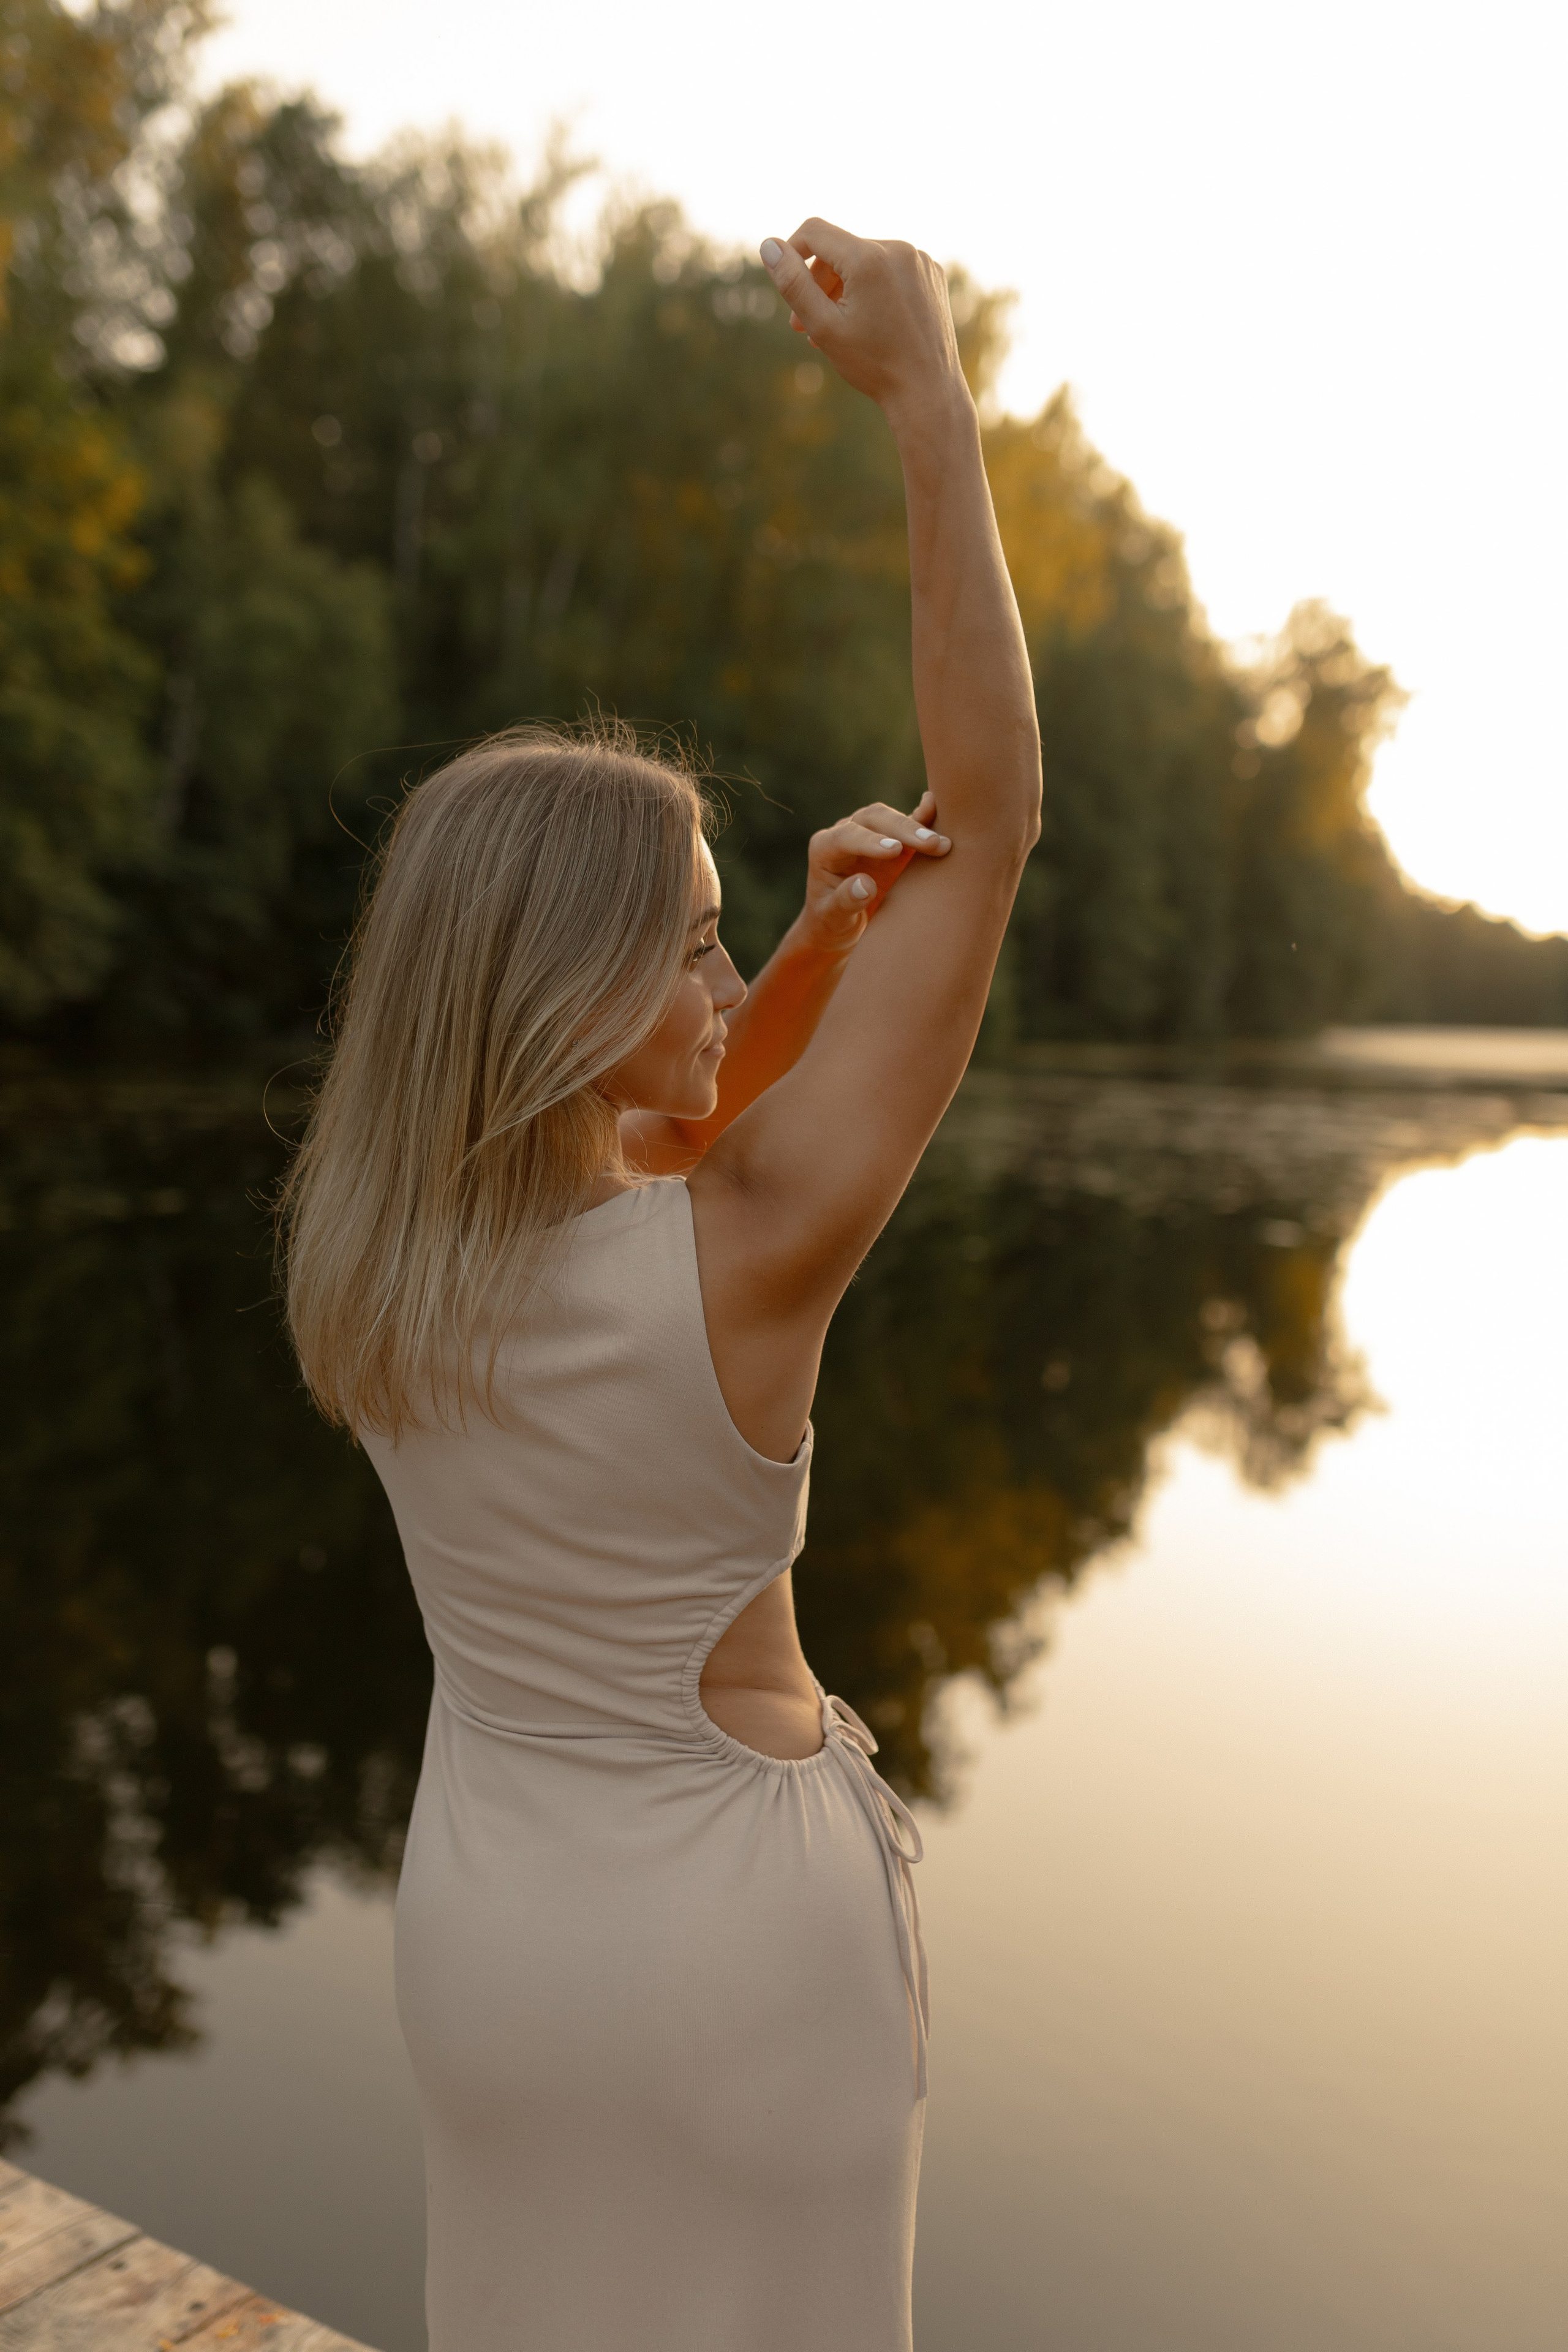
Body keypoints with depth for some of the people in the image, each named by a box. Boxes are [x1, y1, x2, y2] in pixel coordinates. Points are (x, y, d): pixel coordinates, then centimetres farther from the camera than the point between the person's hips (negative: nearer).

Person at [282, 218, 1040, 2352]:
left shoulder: (365, 1255, -12)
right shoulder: (737, 1264, -29)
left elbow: (666, 1139, 4)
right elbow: (997, 812, -23)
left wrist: (826, 924, -13)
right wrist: (931, 398, -19)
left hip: (477, 1905, 5)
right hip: (735, 1926, -4)